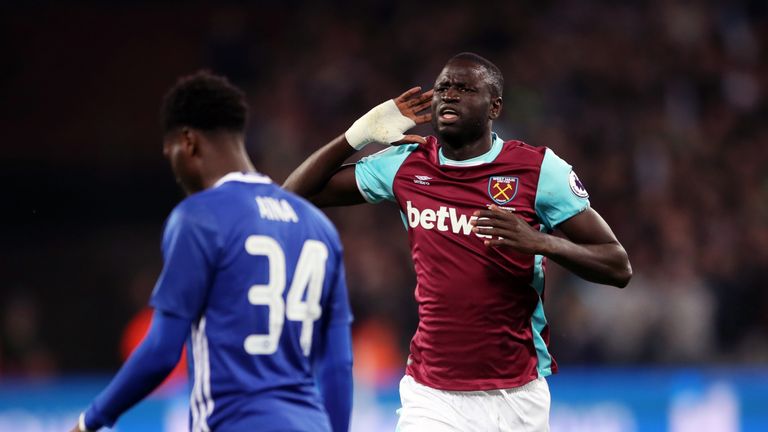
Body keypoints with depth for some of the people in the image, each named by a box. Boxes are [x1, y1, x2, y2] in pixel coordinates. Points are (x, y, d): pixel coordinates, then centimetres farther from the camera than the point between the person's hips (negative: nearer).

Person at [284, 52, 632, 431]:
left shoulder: (538, 170, -5)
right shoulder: (406, 166, 5)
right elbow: (297, 193, 10)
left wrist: (541, 243, -24)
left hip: (517, 397, -1)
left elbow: (618, 268, -7)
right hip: (432, 398, 1)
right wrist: (360, 134, 0)